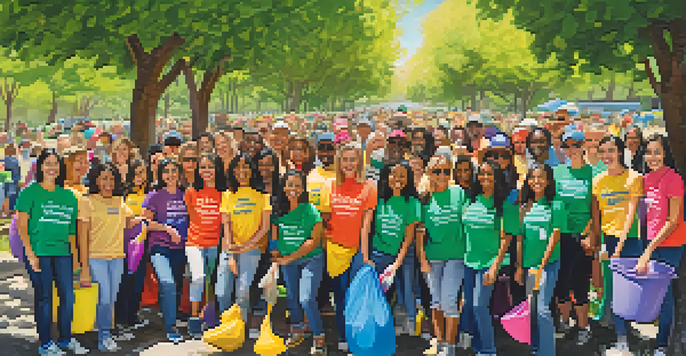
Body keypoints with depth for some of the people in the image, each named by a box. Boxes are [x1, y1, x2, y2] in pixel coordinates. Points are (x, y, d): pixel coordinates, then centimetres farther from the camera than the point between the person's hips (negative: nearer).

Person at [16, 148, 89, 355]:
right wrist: (30, 254, -12)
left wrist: (73, 255, 13)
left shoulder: (67, 196, 13)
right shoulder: (30, 192, -1)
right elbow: (22, 227, -5)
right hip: (39, 252, -4)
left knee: (68, 296, 3)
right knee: (44, 297, 1)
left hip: (62, 253, 4)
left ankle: (66, 339, 19)